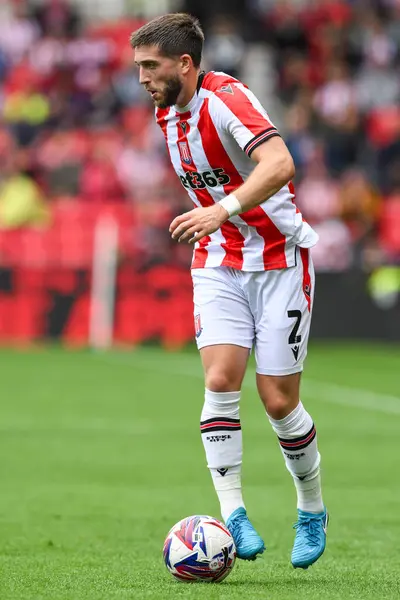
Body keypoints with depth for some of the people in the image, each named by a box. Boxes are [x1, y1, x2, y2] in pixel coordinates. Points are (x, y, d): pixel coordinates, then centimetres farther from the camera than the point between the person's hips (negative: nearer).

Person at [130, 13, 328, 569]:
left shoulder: (225, 97, -20)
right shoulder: (167, 115, 6)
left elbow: (279, 164, -35)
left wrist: (224, 208, -44)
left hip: (279, 258, -6)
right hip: (218, 262, 6)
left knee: (278, 399, -3)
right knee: (221, 380, -15)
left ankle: (313, 512, 19)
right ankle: (233, 514, -15)